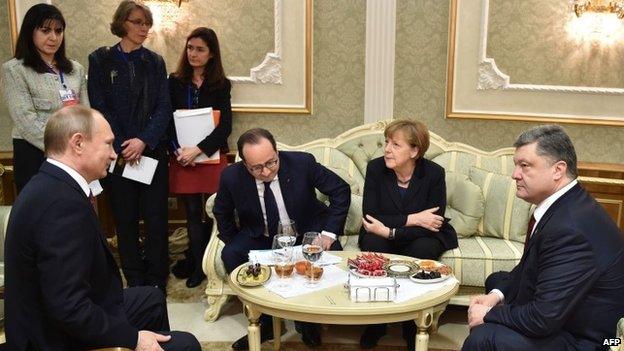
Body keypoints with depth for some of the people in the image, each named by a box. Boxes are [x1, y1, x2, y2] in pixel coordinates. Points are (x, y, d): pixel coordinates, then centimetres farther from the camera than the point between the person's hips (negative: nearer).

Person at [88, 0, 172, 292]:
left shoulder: (155, 62, 8)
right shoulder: (100, 60, 2)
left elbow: (164, 107, 1)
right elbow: (99, 108, -3)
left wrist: (144, 141, -13)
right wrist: (122, 147, -11)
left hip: (153, 151, 1)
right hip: (117, 154, -1)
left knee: (156, 216, 1)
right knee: (125, 218, 5)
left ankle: (156, 279, 12)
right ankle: (134, 279, 17)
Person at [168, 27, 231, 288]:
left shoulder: (221, 85, 2)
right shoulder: (175, 81, 5)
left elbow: (225, 125, -5)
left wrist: (198, 149, -16)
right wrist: (179, 150, -11)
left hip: (212, 156, 0)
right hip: (183, 158, 1)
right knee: (193, 212, 3)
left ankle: (195, 260, 18)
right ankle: (199, 264, 14)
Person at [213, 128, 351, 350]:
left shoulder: (302, 163, -22)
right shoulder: (231, 176, -17)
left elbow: (341, 190, -10)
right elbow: (222, 213, 5)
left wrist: (329, 232, -16)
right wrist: (234, 245, -4)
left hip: (306, 232, -1)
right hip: (260, 237, 1)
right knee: (230, 256, -24)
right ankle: (265, 321, -7)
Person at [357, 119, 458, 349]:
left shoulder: (434, 173, -14)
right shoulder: (375, 168, -11)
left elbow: (434, 223, -18)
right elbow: (370, 216, -16)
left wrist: (390, 231, -28)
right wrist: (412, 219, -24)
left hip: (421, 237, -1)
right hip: (382, 235, 1)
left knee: (423, 250, -34)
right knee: (371, 243, -32)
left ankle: (413, 329, -12)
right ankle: (375, 324, -14)